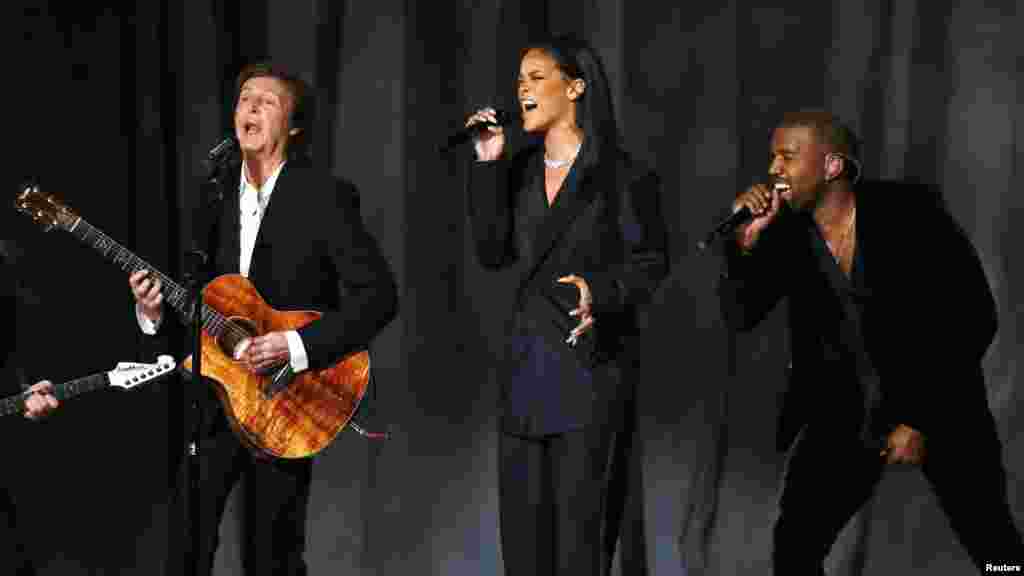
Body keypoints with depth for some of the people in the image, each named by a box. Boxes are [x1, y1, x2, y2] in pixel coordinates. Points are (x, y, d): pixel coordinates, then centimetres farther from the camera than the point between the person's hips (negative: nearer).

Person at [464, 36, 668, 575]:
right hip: (526, 359, 6)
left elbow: (650, 263, -5)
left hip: (586, 362, -6)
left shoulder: (620, 175, -5)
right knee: (521, 509, 8)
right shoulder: (519, 171, 12)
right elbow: (493, 251, 2)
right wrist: (488, 165, -3)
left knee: (577, 508, -5)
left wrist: (598, 289, -23)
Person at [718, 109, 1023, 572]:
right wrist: (746, 242, -26)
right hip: (844, 410, 3)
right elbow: (739, 317, -9)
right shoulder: (785, 232, -7)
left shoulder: (911, 216, -18)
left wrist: (923, 420, -16)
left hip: (940, 407, -3)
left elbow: (976, 318, -15)